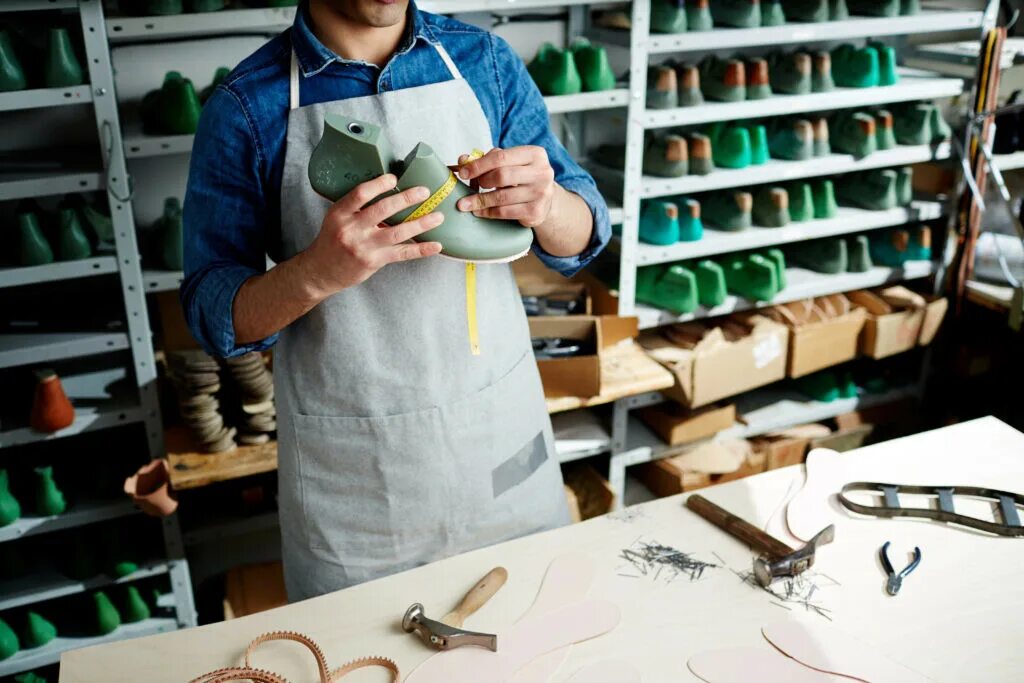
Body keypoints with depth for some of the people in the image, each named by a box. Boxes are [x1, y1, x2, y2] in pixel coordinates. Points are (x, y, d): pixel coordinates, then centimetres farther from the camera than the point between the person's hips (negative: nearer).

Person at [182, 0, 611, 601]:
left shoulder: (484, 59, 0)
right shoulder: (247, 106, -9)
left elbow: (581, 240, 2)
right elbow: (214, 316, -8)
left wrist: (547, 204, -22)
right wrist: (317, 273, -29)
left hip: (504, 437, 3)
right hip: (350, 474, -2)